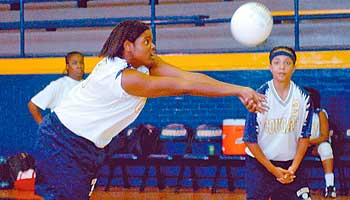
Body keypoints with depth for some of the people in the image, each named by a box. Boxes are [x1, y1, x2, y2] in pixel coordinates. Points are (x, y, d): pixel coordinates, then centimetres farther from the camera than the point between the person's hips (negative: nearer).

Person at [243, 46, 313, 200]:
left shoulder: (303, 98, -3)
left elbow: (304, 136, 5)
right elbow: (250, 140, -10)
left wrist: (293, 168, -4)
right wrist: (273, 170, -10)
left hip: (290, 164, 3)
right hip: (259, 163, -3)